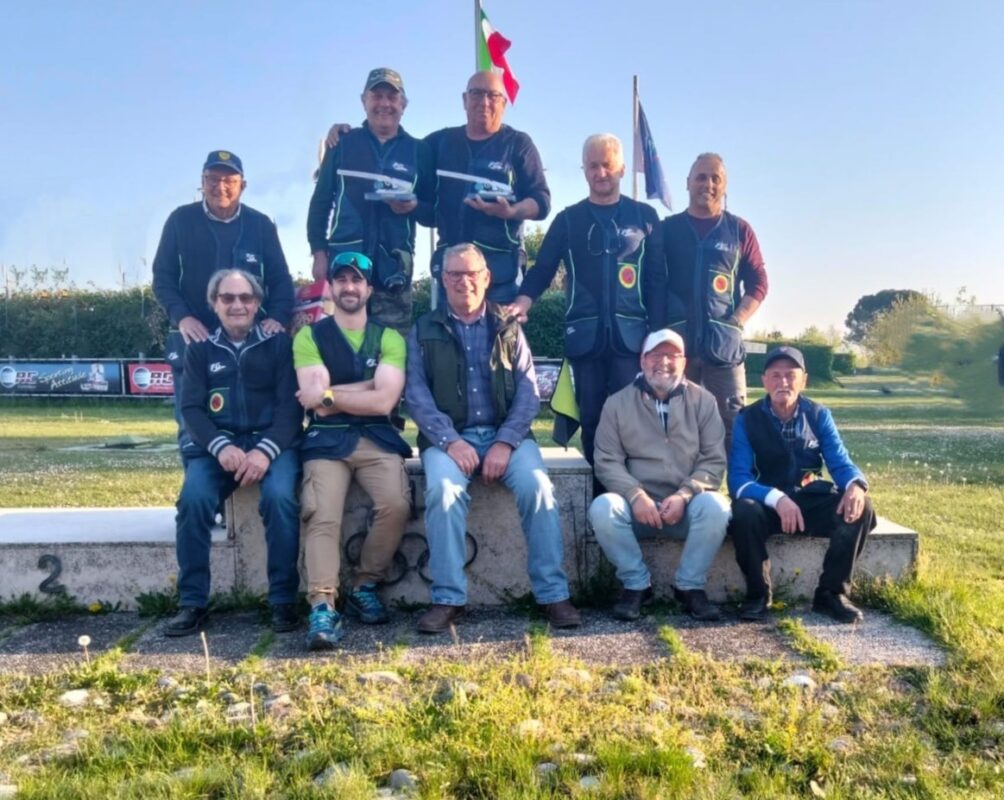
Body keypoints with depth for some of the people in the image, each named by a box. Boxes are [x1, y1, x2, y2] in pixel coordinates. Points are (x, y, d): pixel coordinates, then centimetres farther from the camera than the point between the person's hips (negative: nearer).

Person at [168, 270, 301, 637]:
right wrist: (221, 446, -18)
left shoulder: (279, 344, 7)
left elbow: (291, 404, -2)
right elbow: (191, 408, 3)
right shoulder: (199, 350, 13)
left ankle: (284, 600, -18)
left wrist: (265, 450, -19)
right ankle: (192, 602, -13)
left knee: (279, 496, -31)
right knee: (193, 499, -27)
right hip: (217, 444, 2)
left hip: (271, 441, -2)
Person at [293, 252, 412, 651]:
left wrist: (329, 395, -4)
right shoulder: (309, 336, 9)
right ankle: (322, 606, -26)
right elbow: (318, 402, -5)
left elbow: (384, 402, -4)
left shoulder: (389, 338, 10)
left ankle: (364, 587, -3)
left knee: (396, 504, -24)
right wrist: (370, 384, -4)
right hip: (326, 440, 0)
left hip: (377, 438, 1)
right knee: (321, 516, -24)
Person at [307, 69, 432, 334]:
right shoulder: (343, 144, 10)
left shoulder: (418, 150, 11)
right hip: (344, 259, 0)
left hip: (394, 264, 1)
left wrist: (415, 207, -11)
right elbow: (320, 201, 9)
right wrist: (319, 251, -1)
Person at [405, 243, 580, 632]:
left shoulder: (509, 328, 13)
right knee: (443, 489, -31)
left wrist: (506, 442, -13)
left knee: (537, 485, -27)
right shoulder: (423, 331, 10)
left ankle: (553, 593, -16)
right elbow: (416, 393, -1)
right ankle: (448, 598, -20)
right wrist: (450, 441, -16)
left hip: (506, 433, 1)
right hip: (448, 437, -1)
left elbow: (528, 391, 4)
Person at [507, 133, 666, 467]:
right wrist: (522, 303, -15)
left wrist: (657, 333, -5)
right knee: (591, 415, 4)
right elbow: (542, 270, 6)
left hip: (631, 333, -1)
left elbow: (658, 280, 5)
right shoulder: (568, 220, 11)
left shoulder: (644, 217, 9)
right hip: (585, 334, 1)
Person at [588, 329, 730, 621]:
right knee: (602, 508, -29)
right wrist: (636, 495, -20)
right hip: (638, 504, 0)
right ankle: (636, 584, -9)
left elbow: (714, 460, -1)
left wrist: (683, 495, -18)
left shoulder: (703, 400, 3)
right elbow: (607, 461, -3)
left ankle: (690, 586, -10)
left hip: (687, 504, 0)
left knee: (716, 507, -31)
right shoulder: (617, 403, 3)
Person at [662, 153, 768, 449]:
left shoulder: (739, 230, 10)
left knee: (732, 422, -2)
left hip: (724, 342, 0)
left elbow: (758, 283, 8)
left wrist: (736, 321, -6)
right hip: (676, 340, 0)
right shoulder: (668, 228, 10)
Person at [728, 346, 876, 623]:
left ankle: (831, 592, -7)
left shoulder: (819, 415, 1)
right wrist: (777, 498, -37)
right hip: (767, 504, -3)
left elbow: (840, 462, -4)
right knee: (744, 510, -35)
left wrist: (856, 485, -29)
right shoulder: (747, 419, -9)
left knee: (860, 506, -24)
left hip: (812, 501, 3)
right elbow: (738, 478, -18)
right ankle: (757, 594, -13)